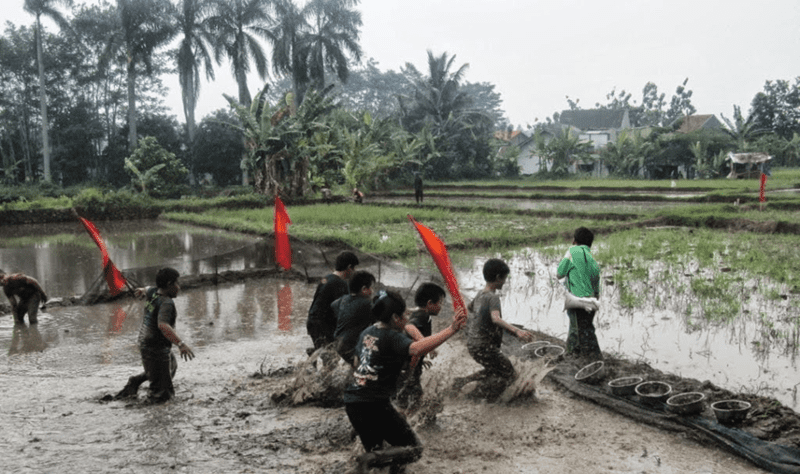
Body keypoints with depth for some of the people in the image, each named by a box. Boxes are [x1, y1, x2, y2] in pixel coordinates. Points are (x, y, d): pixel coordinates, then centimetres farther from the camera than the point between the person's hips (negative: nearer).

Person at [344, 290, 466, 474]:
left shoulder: (367, 333, 12)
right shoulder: (392, 337, -12)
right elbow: (416, 349, -32)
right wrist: (451, 329, -34)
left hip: (352, 403, 8)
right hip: (375, 405, -8)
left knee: (376, 453, 25)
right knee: (414, 448, -1)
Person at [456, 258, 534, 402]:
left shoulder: (480, 294, 7)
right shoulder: (492, 297, -19)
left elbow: (469, 307, 29)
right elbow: (496, 319, -38)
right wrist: (516, 331, -50)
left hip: (472, 344, 9)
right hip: (484, 347, -9)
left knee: (494, 370, 26)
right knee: (508, 374, 1)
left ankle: (464, 382, 24)